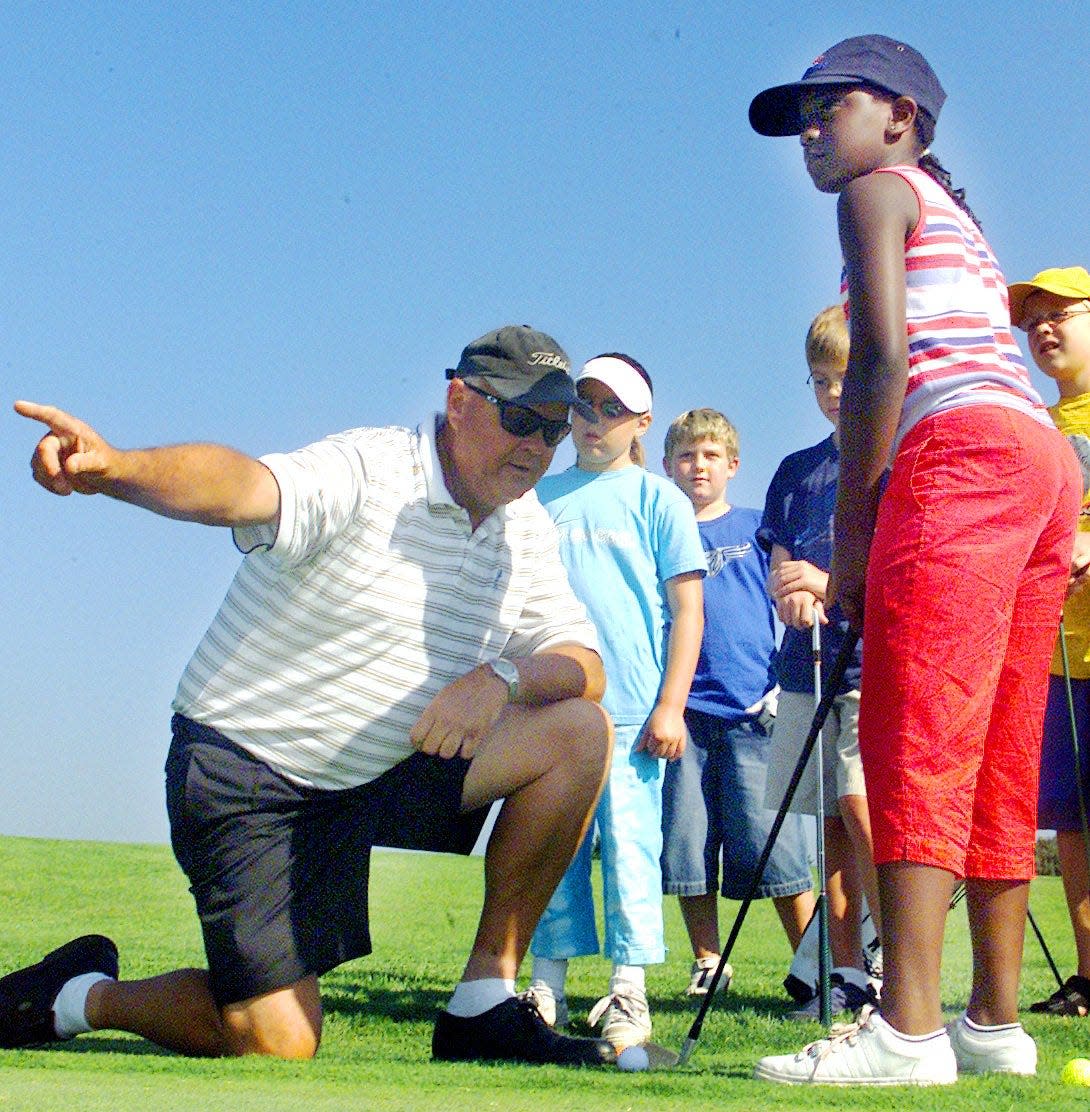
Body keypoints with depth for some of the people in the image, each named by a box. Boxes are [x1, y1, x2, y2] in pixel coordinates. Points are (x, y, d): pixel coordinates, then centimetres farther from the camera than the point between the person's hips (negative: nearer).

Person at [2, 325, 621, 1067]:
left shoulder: (527, 531, 4)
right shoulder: (364, 472, -18)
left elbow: (585, 664, -2)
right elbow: (245, 486, -39)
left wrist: (503, 676, -26)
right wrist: (112, 468, -60)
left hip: (385, 774, 7)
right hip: (246, 776, -6)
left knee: (580, 730, -12)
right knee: (278, 1046, -15)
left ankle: (485, 1003, -5)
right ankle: (83, 995, 15)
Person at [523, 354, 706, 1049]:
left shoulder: (657, 500, 5)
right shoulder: (542, 497, 15)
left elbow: (687, 610, 2)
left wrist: (670, 706, -6)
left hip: (630, 708, -3)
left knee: (629, 847, -5)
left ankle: (629, 995, -1)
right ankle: (547, 989, 11)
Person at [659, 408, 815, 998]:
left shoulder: (756, 526, 9)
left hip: (752, 709, -2)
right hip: (682, 707, 2)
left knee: (772, 844, -4)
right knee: (686, 843, 3)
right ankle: (707, 962, 15)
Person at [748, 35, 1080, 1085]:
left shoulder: (878, 192, 8)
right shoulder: (957, 219, 33)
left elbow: (883, 356, -6)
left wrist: (851, 527, -5)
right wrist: (870, 549, 20)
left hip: (964, 450, -9)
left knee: (914, 738, -16)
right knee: (998, 760, 9)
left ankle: (907, 1029, -24)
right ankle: (996, 1024, 11)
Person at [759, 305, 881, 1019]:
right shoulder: (798, 471, 18)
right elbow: (780, 566, 14)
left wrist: (833, 586, -19)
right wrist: (793, 595, -10)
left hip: (879, 658, -6)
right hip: (807, 665, 6)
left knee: (863, 806, -17)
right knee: (832, 823, 6)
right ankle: (848, 973, 11)